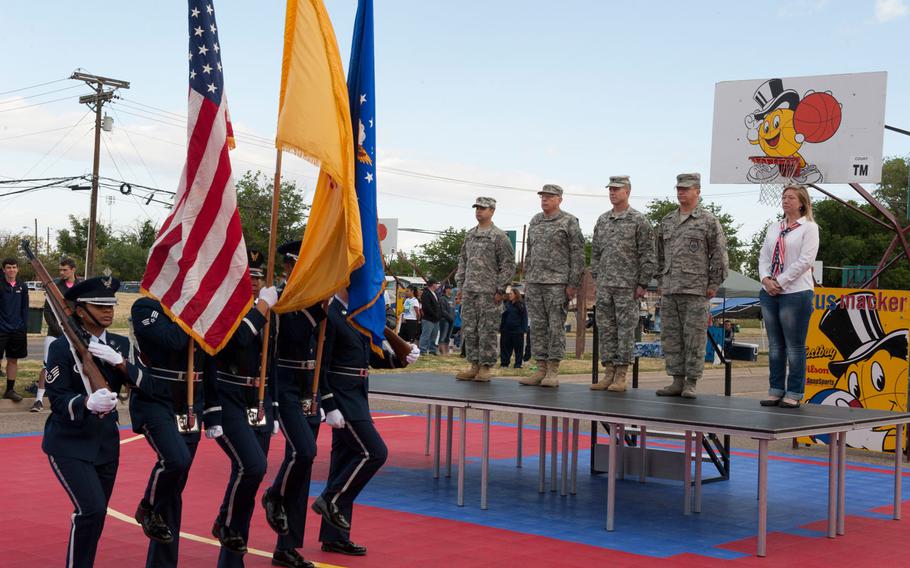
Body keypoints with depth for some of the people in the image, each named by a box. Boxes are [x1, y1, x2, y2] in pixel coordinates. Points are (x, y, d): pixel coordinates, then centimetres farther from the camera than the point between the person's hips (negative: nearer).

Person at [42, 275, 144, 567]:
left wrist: (119, 361, -21)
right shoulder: (62, 346, -11)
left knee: (96, 515, 12)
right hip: (70, 444, -6)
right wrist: (87, 403, -36)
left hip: (107, 442, 6)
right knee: (91, 510, -18)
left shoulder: (120, 344, 5)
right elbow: (57, 398, -17)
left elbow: (143, 382, -5)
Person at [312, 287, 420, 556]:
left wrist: (402, 358, 0)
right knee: (374, 452, -12)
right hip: (342, 399, -9)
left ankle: (334, 537, 16)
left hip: (358, 398, 9)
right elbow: (320, 366, -17)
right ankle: (330, 500, 3)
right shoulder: (329, 316, -14)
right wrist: (329, 407, -20)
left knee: (345, 459, 10)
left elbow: (373, 357, 18)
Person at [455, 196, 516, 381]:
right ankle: (474, 366, 13)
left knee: (487, 330, -4)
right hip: (468, 291, 6)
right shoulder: (469, 235, 15)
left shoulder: (499, 237, -4)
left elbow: (508, 265, -7)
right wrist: (460, 285, 12)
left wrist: (500, 290, -11)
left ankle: (485, 367, 1)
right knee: (468, 329, 6)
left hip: (488, 291, -6)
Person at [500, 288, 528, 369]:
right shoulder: (506, 304, 9)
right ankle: (504, 363, 10)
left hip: (517, 331, -3)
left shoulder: (521, 305, 0)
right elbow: (502, 317, 9)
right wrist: (501, 328, 2)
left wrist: (524, 329, -8)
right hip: (506, 330, 3)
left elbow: (524, 318, -1)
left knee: (518, 348, 2)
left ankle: (518, 364, 9)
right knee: (505, 347, 4)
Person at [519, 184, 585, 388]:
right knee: (537, 327, 5)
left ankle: (553, 372, -1)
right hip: (534, 283, 6)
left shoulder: (569, 222, -2)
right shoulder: (535, 221, 16)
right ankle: (541, 369, 10)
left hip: (557, 283, -6)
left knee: (556, 327, -4)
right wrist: (527, 279, 15)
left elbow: (577, 254, -6)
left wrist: (573, 284, -12)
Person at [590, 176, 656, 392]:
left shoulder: (638, 221, -4)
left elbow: (647, 255, -6)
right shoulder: (602, 220, 13)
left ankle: (621, 376, 0)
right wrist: (596, 277, 11)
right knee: (605, 328, 6)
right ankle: (609, 372, 11)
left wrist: (643, 283, -11)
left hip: (627, 286, -6)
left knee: (625, 330, -3)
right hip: (604, 285, 6)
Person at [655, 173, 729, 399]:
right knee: (671, 337, 6)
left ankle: (691, 384, 1)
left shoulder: (708, 221, -1)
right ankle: (677, 381, 13)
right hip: (669, 290, 6)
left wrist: (714, 284, -7)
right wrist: (660, 281, 15)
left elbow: (719, 254, -3)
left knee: (694, 337, -4)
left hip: (696, 289, -6)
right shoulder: (667, 221, 16)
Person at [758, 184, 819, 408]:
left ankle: (794, 394, 4)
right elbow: (764, 256, 14)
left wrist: (780, 282, -12)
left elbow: (805, 260, -11)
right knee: (775, 345, 9)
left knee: (794, 346, -2)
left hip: (796, 293, -6)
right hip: (769, 292, 6)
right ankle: (776, 390, 15)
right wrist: (766, 279, -5)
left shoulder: (809, 227, -2)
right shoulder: (773, 228, 17)